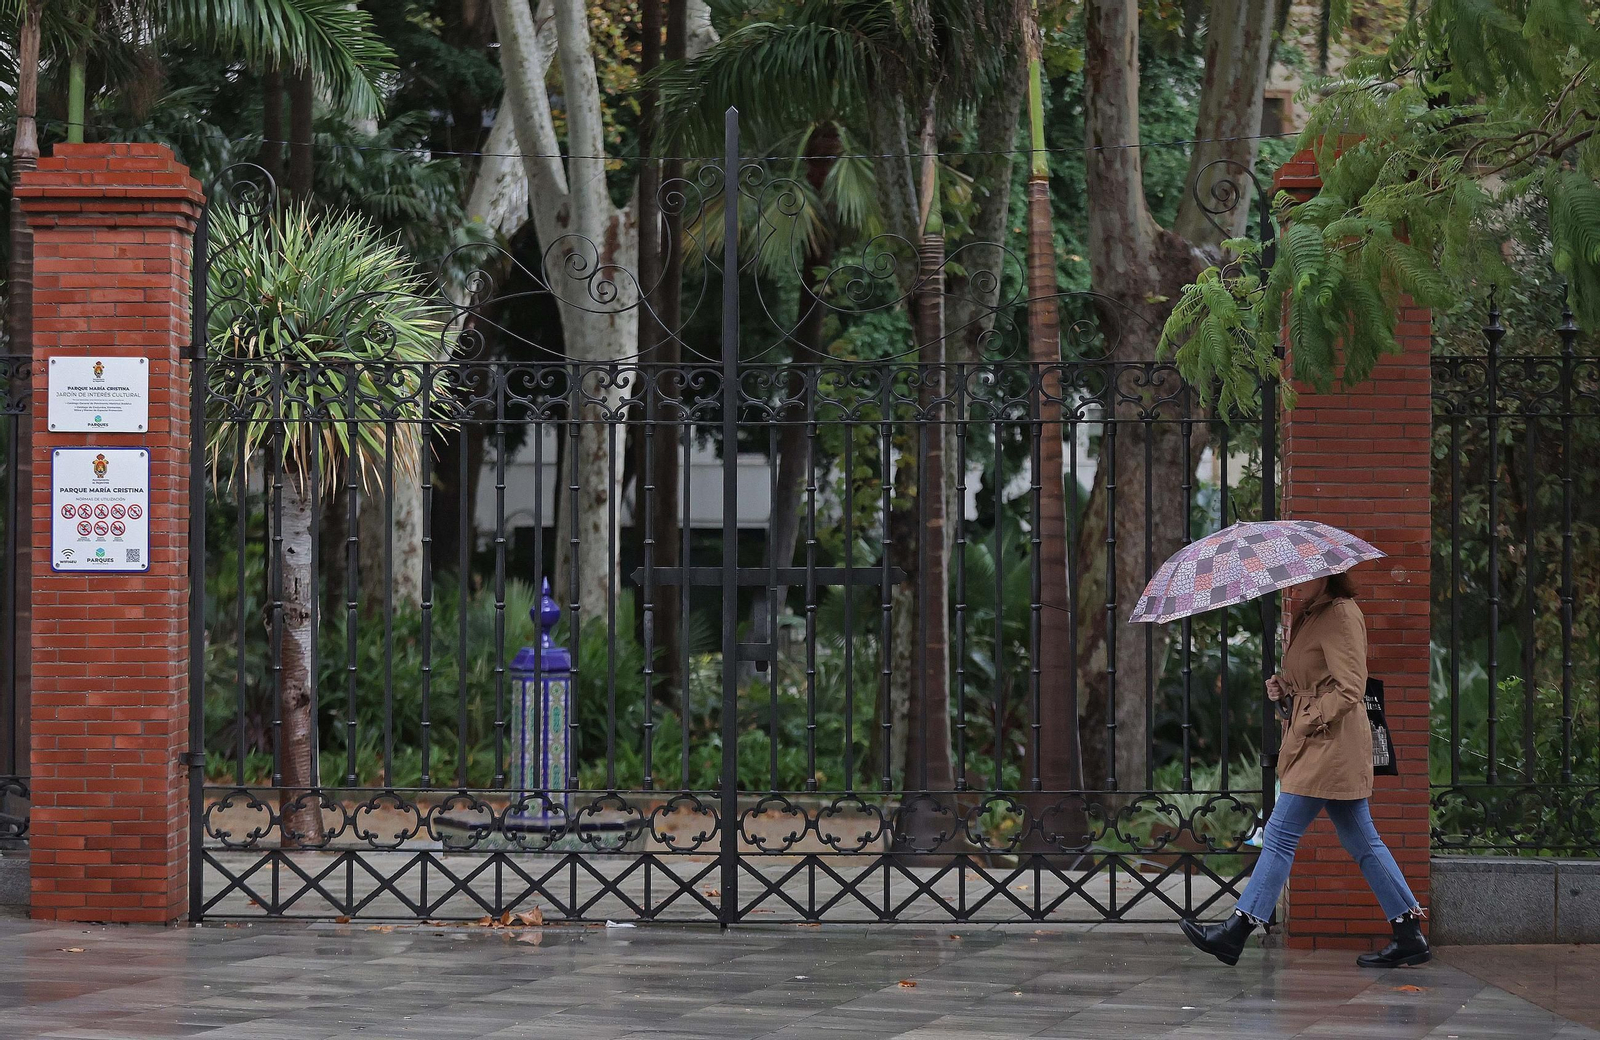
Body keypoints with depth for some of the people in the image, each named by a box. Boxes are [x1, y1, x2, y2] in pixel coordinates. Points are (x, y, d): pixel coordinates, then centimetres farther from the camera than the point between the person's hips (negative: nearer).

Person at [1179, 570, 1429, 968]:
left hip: (1329, 743, -10)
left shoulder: (1342, 614, -14)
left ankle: (1235, 934, -6)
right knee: (1361, 841, 9)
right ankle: (1409, 935, 9)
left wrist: (1310, 719, -14)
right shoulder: (1311, 615, 16)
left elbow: (1350, 689, -19)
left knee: (1281, 835, -8)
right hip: (1316, 745, 10)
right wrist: (1284, 690, 8)